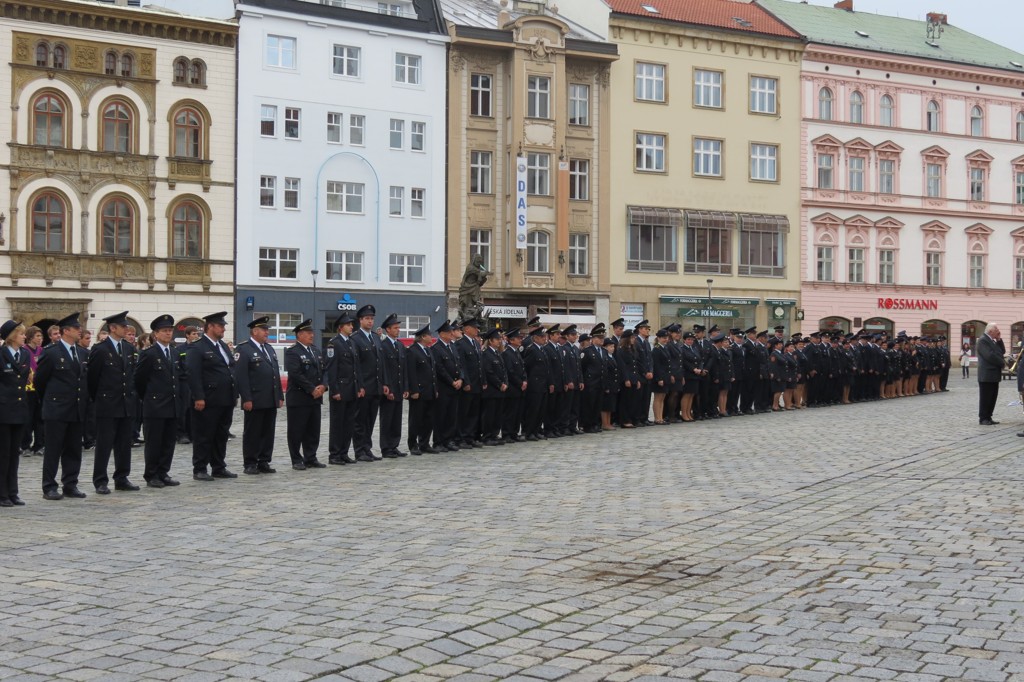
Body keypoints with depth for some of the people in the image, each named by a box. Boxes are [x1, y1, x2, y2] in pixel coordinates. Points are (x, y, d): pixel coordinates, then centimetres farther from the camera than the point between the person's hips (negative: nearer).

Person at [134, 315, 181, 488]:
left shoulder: (174, 355, 14)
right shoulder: (148, 354, -7)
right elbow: (139, 379, -5)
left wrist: (178, 398, 13)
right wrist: (147, 398, 2)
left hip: (173, 407, 6)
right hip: (155, 407, -6)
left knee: (169, 443, 8)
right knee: (154, 443, 0)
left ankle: (163, 473, 15)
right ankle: (151, 477, 6)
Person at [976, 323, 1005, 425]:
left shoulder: (993, 341, 16)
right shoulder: (983, 340, -14)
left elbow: (1002, 351, 14)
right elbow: (990, 355, -22)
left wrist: (999, 340, 3)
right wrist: (1003, 363, -11)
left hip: (994, 375, 9)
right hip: (986, 375, -9)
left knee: (993, 397, 10)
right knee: (985, 398, -4)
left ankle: (988, 417, 16)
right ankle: (983, 419, 2)